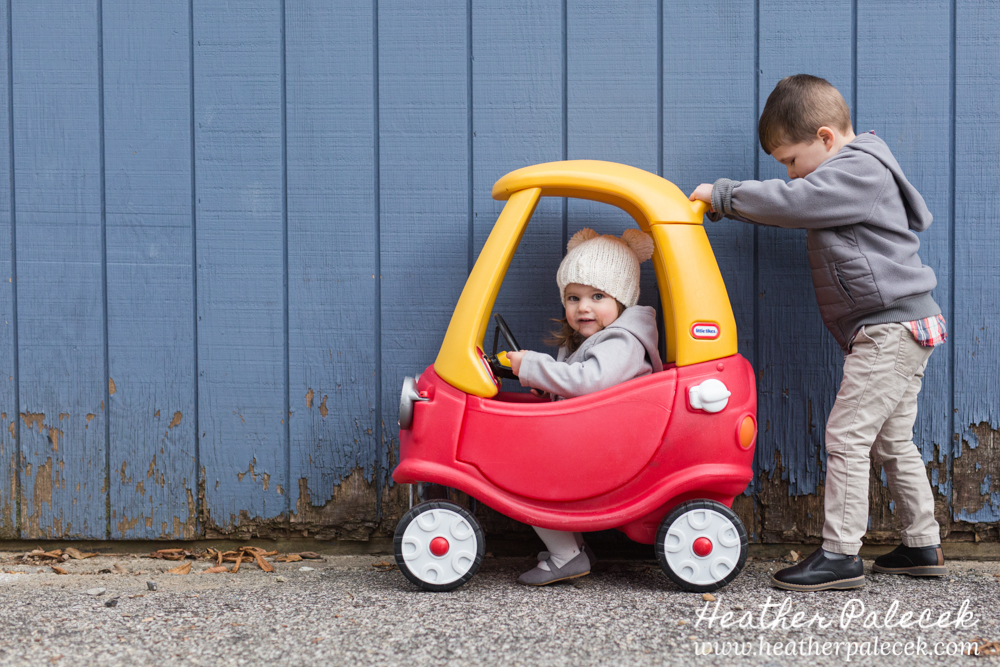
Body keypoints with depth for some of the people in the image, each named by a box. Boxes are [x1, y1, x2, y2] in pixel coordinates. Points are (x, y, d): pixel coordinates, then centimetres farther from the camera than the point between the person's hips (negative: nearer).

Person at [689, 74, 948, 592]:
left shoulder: (856, 171, -14)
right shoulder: (854, 174, 18)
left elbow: (788, 203, -23)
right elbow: (794, 208, 23)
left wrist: (722, 193, -11)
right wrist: (728, 202, 12)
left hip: (891, 327, -11)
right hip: (898, 328, 11)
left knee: (847, 434, -10)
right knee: (893, 441, 15)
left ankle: (840, 554, -9)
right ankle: (923, 547, 21)